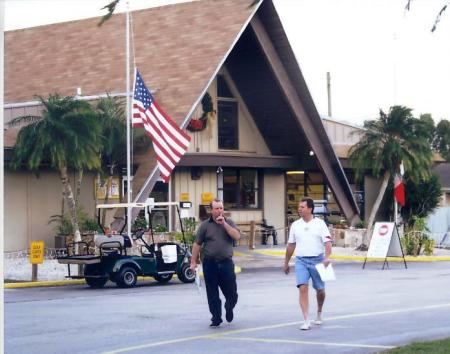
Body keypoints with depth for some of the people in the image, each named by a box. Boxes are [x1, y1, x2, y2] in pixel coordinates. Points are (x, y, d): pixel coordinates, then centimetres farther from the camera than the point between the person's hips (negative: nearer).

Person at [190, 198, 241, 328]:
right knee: (212, 294, 2)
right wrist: (193, 261, -2)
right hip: (210, 263, -1)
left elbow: (237, 236, -8)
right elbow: (197, 244, 3)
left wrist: (224, 224, -12)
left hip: (226, 262, 1)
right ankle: (216, 318, 11)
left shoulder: (229, 222, 7)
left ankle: (229, 308, 34)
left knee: (231, 292, 4)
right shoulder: (205, 225, 3)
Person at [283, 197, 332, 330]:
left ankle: (319, 313, 36)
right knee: (302, 288, -13)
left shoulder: (320, 224, -3)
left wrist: (327, 257, -26)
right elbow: (291, 245, 15)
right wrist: (286, 262, 17)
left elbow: (327, 242, -10)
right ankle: (306, 321, -13)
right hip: (301, 261, 1)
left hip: (317, 260, -1)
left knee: (320, 290, 9)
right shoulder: (295, 225, 7)